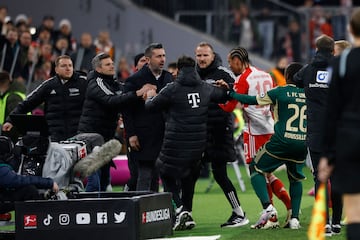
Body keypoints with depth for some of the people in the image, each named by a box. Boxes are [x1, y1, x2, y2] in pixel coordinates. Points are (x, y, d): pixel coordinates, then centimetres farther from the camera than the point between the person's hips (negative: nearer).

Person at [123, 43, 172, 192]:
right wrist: (131, 135, -13)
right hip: (144, 139, -6)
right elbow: (127, 110, -6)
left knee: (155, 178, 9)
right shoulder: (135, 80, -5)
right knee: (145, 176, -7)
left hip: (163, 137, 6)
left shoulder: (168, 78, 12)